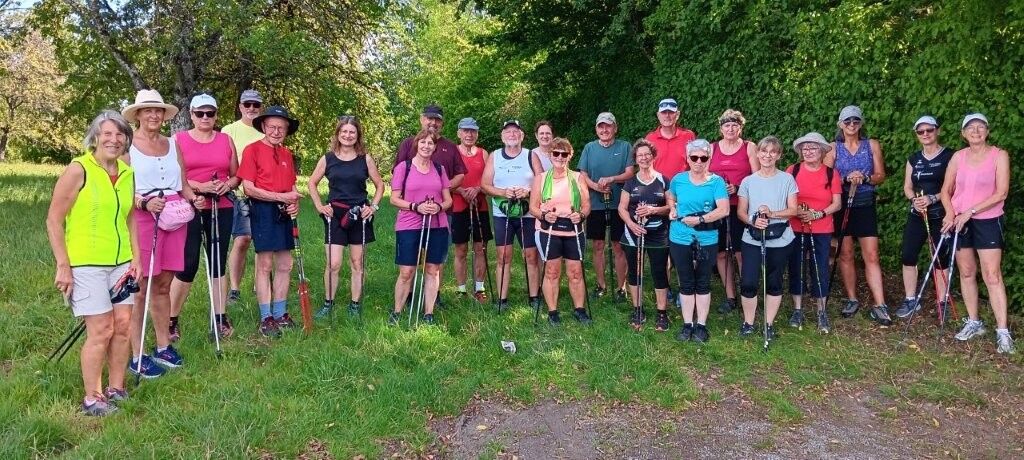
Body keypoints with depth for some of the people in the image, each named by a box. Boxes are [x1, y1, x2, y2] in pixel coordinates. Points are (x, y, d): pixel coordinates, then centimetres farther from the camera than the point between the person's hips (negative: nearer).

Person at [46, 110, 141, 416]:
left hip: (120, 262, 6)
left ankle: (116, 390, 21)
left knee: (123, 325, 6)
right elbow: (54, 220, -9)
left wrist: (136, 258, 10)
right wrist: (63, 266, -12)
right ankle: (92, 399, 9)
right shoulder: (78, 170, -10)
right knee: (101, 330, -6)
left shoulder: (127, 173, 8)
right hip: (86, 264, -6)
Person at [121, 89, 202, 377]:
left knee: (163, 286, 12)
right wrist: (145, 202, -24)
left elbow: (183, 184, 17)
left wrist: (193, 198, -2)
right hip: (141, 218, -5)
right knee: (139, 289, -2)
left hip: (173, 218, 5)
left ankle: (163, 347, 22)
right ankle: (136, 356, 4)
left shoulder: (172, 144, 15)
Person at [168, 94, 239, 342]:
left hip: (222, 209, 3)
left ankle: (221, 318, 14)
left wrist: (227, 185, -7)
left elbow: (237, 175, 14)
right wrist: (199, 186, -17)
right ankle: (171, 320, 8)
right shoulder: (178, 139, 4)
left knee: (218, 263, 7)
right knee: (187, 264, -5)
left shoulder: (226, 140, 13)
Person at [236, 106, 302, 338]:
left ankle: (280, 314, 21)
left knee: (285, 265, 9)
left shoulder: (287, 154, 14)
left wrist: (295, 203, -2)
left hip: (284, 212, 6)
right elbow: (248, 188, -12)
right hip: (263, 210, -6)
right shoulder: (252, 150, -6)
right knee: (265, 265, -2)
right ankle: (266, 319, 7)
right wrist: (281, 197, -16)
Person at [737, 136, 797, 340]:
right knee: (748, 283, -5)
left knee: (774, 284, 9)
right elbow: (741, 212, 4)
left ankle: (769, 324, 22)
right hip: (752, 240, 0)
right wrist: (753, 221, -16)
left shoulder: (787, 179, 1)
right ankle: (748, 322, 14)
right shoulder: (748, 181, 4)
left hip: (780, 241, 0)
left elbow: (793, 210, -2)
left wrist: (772, 213, -19)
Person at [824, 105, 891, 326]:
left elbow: (881, 175, 5)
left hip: (865, 206, 0)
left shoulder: (872, 145, 6)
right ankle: (852, 299, 18)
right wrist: (847, 178, -17)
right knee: (845, 254, 6)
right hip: (842, 206, 0)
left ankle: (879, 306, -4)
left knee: (871, 256, -5)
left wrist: (865, 178, -15)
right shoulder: (834, 148, 4)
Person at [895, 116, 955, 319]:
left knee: (941, 258, 2)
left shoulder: (949, 156, -3)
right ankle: (911, 300, 11)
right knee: (908, 256, 0)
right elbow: (907, 187, 10)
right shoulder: (913, 159, 12)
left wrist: (932, 198, -21)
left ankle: (942, 302, 12)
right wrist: (914, 199, -10)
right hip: (916, 215, 5)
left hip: (940, 216, -4)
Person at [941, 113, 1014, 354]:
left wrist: (970, 211, -17)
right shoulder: (958, 156, 4)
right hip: (960, 221, 4)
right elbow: (946, 190, 8)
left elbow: (1001, 193, -12)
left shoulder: (999, 155, -6)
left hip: (987, 221, -4)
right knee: (966, 272, 9)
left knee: (992, 275, -8)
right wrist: (950, 213, -9)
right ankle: (973, 323, 21)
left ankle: (1003, 332, -5)